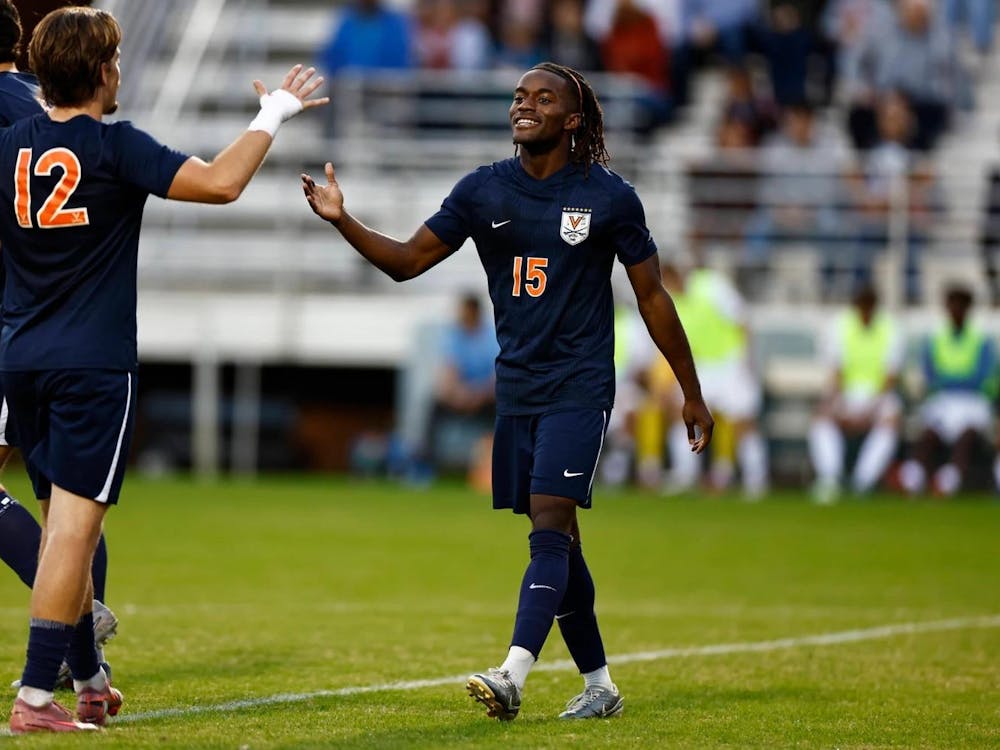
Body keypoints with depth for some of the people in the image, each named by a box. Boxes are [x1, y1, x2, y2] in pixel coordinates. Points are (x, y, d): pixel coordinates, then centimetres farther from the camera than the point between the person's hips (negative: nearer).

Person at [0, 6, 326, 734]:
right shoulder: (114, 147, -12)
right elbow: (220, 182, -19)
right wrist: (272, 115, -6)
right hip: (93, 365, -6)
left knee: (65, 522, 16)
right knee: (74, 524, -6)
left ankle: (89, 680, 25)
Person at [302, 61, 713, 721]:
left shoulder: (609, 197, -4)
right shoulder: (484, 191, 5)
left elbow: (652, 297, 2)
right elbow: (409, 260, 7)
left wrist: (692, 394, 5)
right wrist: (343, 223, -11)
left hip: (579, 387, -5)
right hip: (516, 388, 5)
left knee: (550, 525, -17)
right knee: (559, 541, 9)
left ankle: (513, 677, -28)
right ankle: (599, 685, 20)